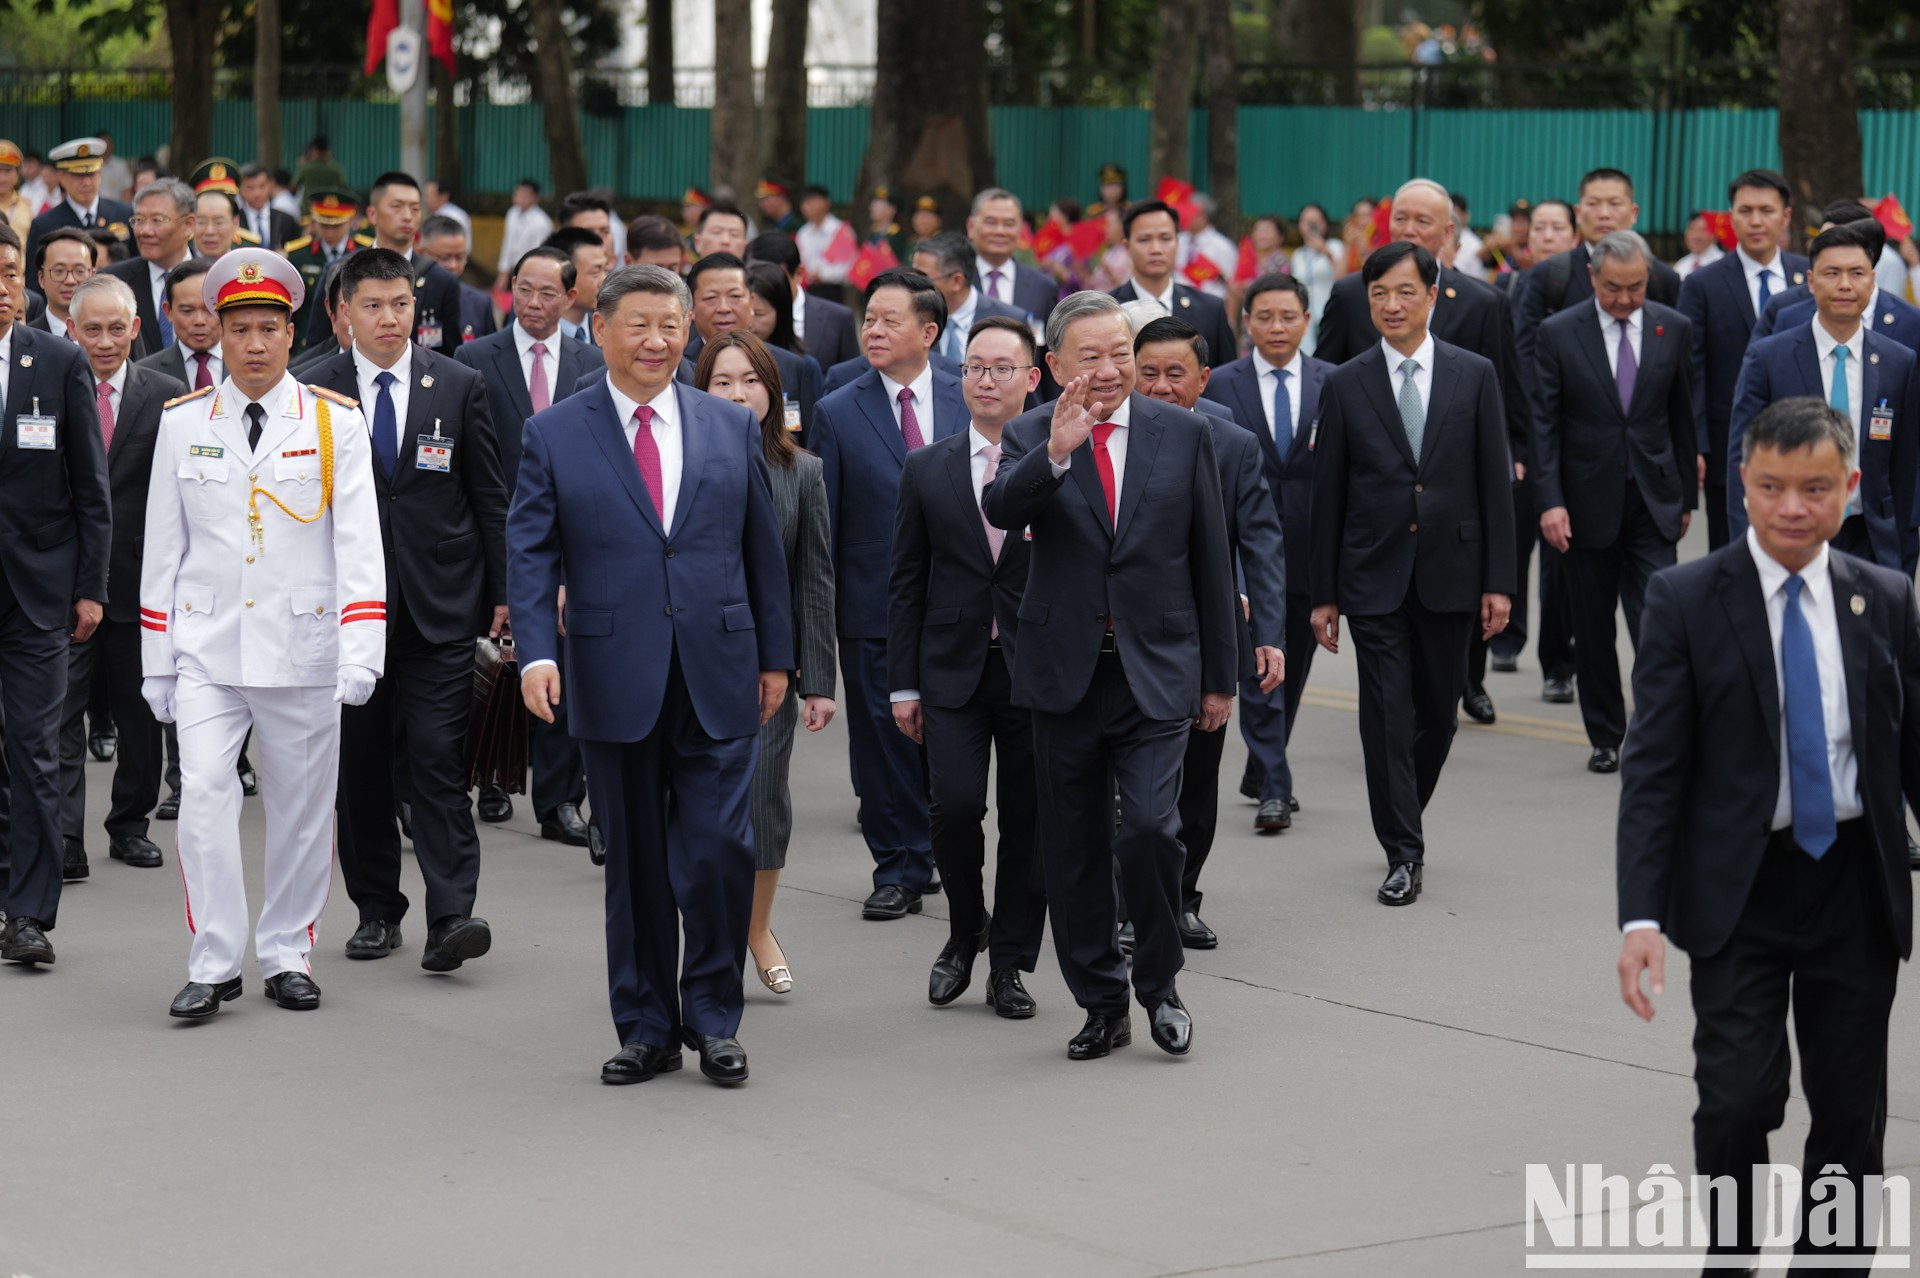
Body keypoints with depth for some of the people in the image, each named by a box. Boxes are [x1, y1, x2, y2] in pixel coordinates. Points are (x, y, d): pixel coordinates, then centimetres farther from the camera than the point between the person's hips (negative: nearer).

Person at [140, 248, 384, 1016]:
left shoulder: (336, 423, 0)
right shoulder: (182, 425, 5)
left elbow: (359, 545, -5)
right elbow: (162, 550, 9)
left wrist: (360, 655, -15)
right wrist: (155, 664, 6)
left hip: (302, 652, 0)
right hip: (207, 649, 0)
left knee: (302, 809, 7)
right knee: (203, 798, -11)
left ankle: (287, 956, 20)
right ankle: (214, 965, -4)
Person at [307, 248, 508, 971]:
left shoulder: (458, 386, 5)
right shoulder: (317, 392, 3)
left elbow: (490, 498, 7)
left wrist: (502, 595, 3)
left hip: (440, 606, -1)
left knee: (437, 757, -9)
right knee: (359, 762, 6)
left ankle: (451, 915, -12)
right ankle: (376, 908, 18)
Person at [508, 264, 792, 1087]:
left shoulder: (732, 427, 9)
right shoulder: (554, 435, 3)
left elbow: (763, 549, 12)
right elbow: (531, 552, -1)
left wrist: (775, 655, 11)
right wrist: (537, 653, -14)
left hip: (718, 680, 1)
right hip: (616, 682, -1)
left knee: (720, 850, -6)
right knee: (635, 864, 7)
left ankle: (713, 1016, 12)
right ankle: (646, 1028, 18)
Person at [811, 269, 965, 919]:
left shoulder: (968, 403, 3)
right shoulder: (838, 414, 0)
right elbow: (822, 523, 1)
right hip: (874, 611, -1)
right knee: (885, 741, 3)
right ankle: (899, 870, 14)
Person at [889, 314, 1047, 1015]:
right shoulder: (927, 469, 6)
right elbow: (905, 583, 8)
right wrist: (904, 685, 3)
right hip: (953, 669, 1)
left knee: (1027, 820, 4)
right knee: (955, 805, -11)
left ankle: (1009, 965, 16)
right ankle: (965, 931, 14)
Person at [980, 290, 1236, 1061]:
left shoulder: (1184, 433, 3)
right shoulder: (1030, 436, 1)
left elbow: (1211, 560, 6)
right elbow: (1001, 511, -20)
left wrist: (1219, 676, 7)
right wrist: (1055, 453, -38)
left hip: (1156, 671, -1)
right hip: (1065, 673, 1)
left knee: (1149, 830, -15)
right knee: (1073, 851, 8)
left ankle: (1159, 983, 7)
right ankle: (1102, 1004, 22)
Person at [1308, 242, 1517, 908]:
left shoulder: (1475, 376, 2)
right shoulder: (1345, 386, 1)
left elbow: (1495, 483, 3)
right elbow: (1328, 495, 4)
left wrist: (1497, 581, -3)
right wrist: (1323, 594, 1)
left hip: (1451, 573, 1)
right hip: (1374, 576, -1)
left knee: (1438, 713, 10)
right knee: (1386, 715, -4)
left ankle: (1404, 819, 31)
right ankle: (1403, 853, 1)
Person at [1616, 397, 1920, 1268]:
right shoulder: (1685, 601, -4)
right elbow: (1652, 768, -7)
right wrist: (1642, 915, -15)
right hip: (1740, 891, -3)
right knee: (1739, 1099, -11)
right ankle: (1731, 1254, 9)